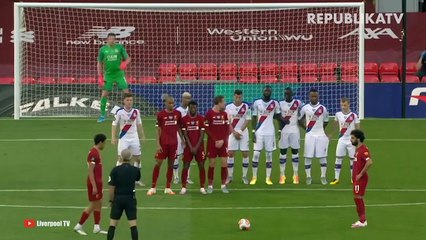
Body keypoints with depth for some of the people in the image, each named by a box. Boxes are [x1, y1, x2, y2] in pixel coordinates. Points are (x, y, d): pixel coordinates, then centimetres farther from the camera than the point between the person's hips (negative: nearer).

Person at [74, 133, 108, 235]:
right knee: (93, 206, -2)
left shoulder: (97, 152, 11)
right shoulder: (93, 153, -20)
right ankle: (79, 226, 6)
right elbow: (90, 171, -22)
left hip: (98, 182, 10)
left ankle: (97, 228, 17)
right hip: (94, 183, -10)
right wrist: (94, 186, -23)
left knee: (99, 204, 12)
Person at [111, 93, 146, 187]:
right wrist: (113, 138, -12)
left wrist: (142, 136, 14)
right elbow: (114, 125, -6)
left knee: (137, 158, 6)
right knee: (121, 158, -8)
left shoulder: (136, 112, -1)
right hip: (123, 138, -4)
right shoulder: (119, 112, -11)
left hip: (134, 138, 4)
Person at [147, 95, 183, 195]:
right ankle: (153, 187, 6)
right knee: (158, 163, -1)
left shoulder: (177, 113, 3)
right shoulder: (161, 114, -5)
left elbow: (179, 128, 12)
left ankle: (168, 188, 13)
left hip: (173, 143, 3)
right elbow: (158, 130, -3)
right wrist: (158, 144, -8)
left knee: (171, 164, 6)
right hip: (163, 142, -3)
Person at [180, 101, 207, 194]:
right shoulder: (184, 119, 1)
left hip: (199, 147, 0)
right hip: (188, 147, 0)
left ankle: (202, 187, 5)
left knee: (201, 166, -1)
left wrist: (196, 147, -10)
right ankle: (183, 187, 2)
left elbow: (202, 135, -3)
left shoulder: (201, 119, 0)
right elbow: (185, 134, -1)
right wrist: (191, 147, -9)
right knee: (185, 166, -3)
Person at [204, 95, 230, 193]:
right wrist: (215, 140, -11)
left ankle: (223, 185, 8)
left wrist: (222, 140, -7)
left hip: (223, 143, 4)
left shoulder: (224, 114, 8)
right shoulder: (209, 114, -6)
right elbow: (207, 129, -7)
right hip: (212, 143, -4)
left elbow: (227, 129, 7)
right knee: (212, 163, -1)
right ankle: (210, 186, 8)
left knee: (224, 163, -1)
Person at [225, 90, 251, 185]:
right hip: (232, 133, 0)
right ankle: (230, 176, 5)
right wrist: (234, 132, -8)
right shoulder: (228, 107, 0)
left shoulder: (246, 107, -2)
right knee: (230, 153, -2)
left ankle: (245, 176, 8)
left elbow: (247, 120, -3)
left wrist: (240, 131, -12)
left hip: (243, 132, 0)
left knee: (245, 153, -1)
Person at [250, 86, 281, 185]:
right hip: (259, 132, -1)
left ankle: (268, 178, 8)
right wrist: (253, 132, -4)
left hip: (270, 133, 1)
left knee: (269, 155, 3)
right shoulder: (257, 103, 0)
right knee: (256, 154, -3)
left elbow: (278, 115, 16)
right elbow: (254, 118, 2)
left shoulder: (275, 103, 2)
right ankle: (254, 177, 6)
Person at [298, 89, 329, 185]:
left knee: (322, 156, 1)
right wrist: (306, 127, 7)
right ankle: (308, 177, 8)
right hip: (309, 135, 0)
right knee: (308, 156, 0)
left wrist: (320, 128, 8)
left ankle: (323, 177, 8)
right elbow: (299, 120, 13)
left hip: (321, 135, 0)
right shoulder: (305, 108, 1)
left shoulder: (322, 108, 1)